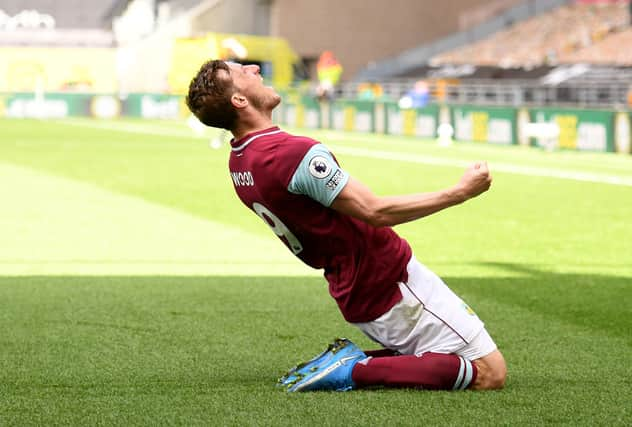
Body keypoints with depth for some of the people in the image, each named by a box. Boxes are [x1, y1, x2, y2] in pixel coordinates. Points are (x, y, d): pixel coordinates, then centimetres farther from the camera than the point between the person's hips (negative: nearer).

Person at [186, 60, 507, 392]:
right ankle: (356, 371, -13)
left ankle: (347, 362, 5)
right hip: (392, 284, -9)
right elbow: (376, 211, -22)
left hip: (352, 297, 9)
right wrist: (460, 192, -12)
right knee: (490, 373, -6)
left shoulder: (239, 164, 5)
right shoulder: (295, 153, -24)